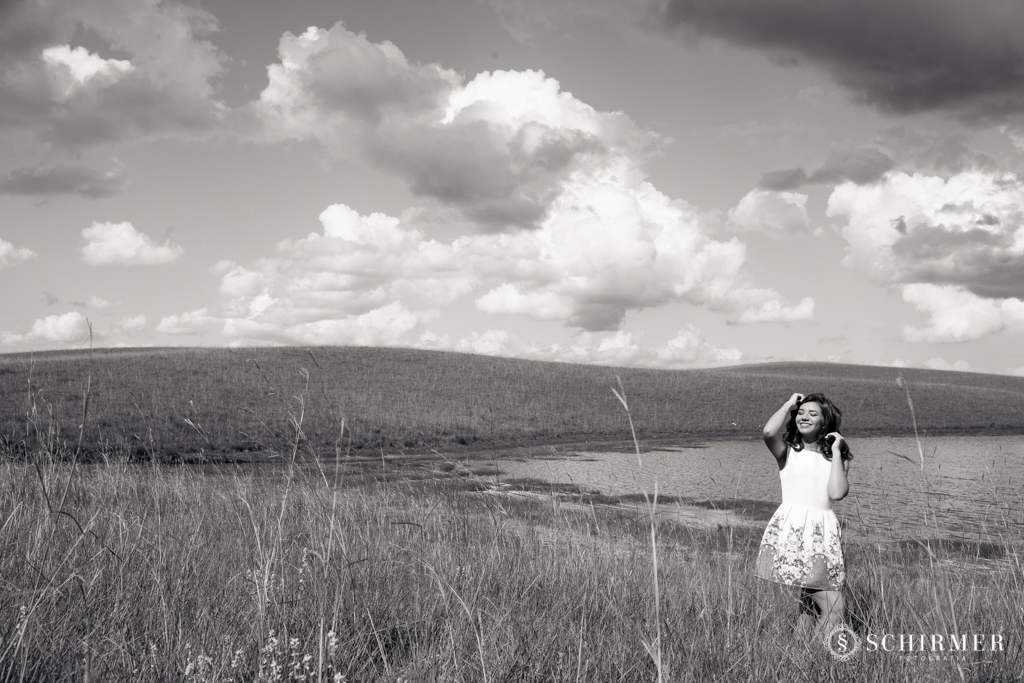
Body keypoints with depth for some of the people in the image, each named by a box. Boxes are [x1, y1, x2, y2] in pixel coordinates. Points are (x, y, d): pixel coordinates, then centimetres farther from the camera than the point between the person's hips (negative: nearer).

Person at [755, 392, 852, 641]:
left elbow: (837, 493, -2)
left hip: (824, 530, 3)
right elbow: (769, 432, -14)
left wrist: (835, 452, 4)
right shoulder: (787, 451, 10)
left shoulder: (836, 457, 16)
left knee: (809, 605, -1)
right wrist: (788, 404, 2)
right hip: (790, 527, -3)